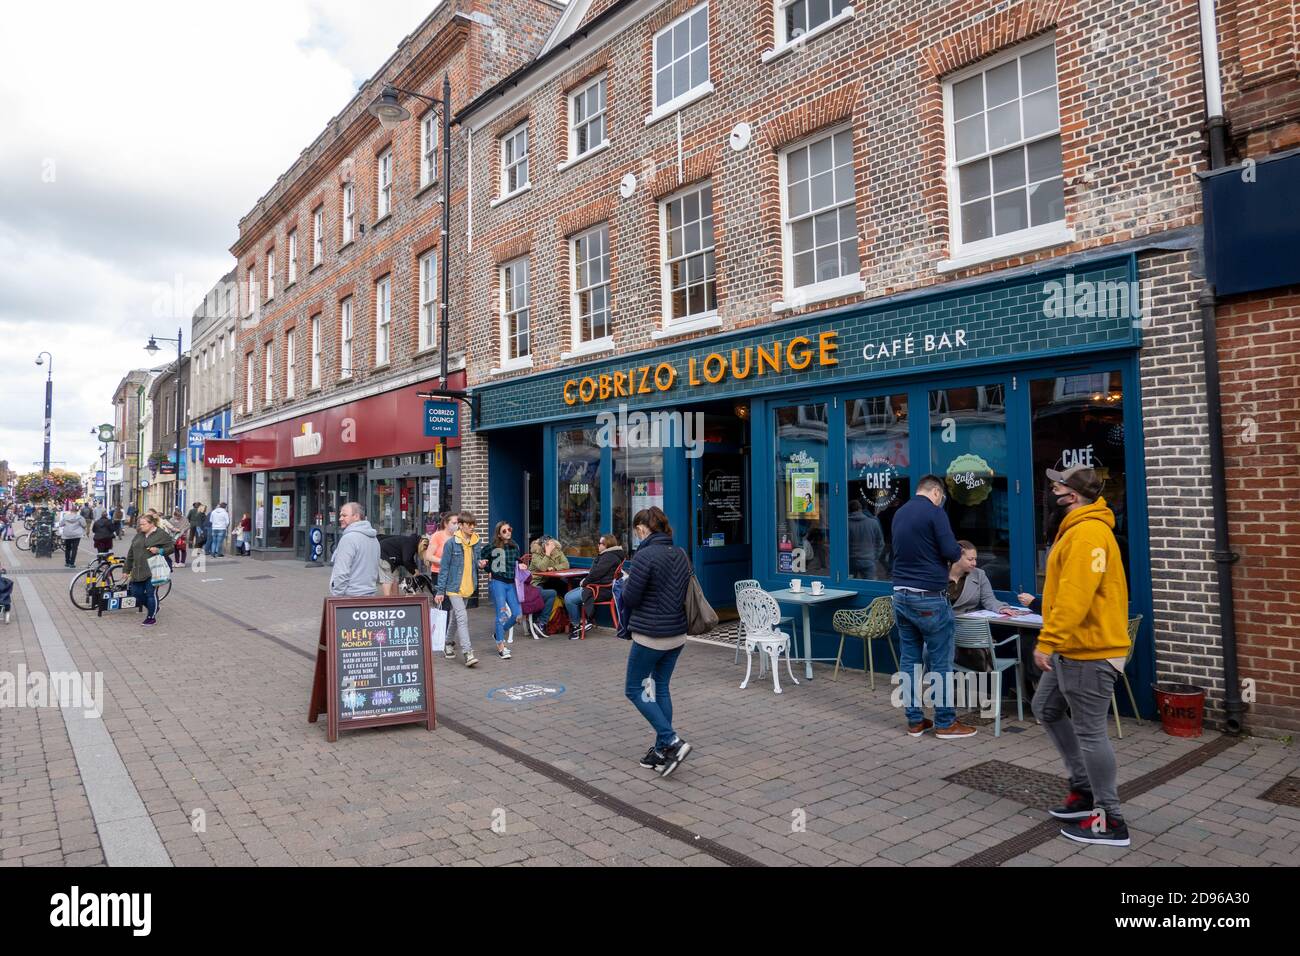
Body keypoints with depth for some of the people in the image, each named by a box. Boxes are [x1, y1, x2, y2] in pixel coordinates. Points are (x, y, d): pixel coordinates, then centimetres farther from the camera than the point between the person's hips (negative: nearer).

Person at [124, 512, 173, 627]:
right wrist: (127, 570, 19)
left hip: (152, 571, -6)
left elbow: (170, 548, -5)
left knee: (151, 594, -2)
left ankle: (151, 618, 12)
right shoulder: (138, 536, 14)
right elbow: (131, 554, 19)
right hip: (137, 572, 6)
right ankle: (151, 607, 32)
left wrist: (159, 551, -23)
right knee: (136, 594, 7)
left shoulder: (161, 534, -4)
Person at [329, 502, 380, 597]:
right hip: (369, 594, 8)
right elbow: (377, 569, 18)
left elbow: (342, 574, -18)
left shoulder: (349, 538, -14)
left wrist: (335, 597, -14)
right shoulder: (374, 538, 13)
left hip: (350, 596, -8)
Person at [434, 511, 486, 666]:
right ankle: (468, 653, -16)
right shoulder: (452, 543, -11)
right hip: (454, 587, -5)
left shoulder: (477, 543, 4)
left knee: (455, 618, 19)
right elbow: (444, 567, -8)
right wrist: (440, 591, -9)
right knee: (462, 617, -14)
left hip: (468, 587, 5)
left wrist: (480, 564, -7)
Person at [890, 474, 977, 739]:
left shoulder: (900, 513, 12)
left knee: (909, 660, 9)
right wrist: (957, 551, 7)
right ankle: (945, 723, 9)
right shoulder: (934, 512, -11)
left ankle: (915, 721, 15)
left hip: (901, 595, 7)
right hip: (929, 597, -7)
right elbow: (951, 552, -15)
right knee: (941, 662, 3)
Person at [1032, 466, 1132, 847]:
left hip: (1089, 651, -11)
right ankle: (1085, 787, 28)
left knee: (1089, 731, -2)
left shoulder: (1087, 532, -20)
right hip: (1074, 647, 11)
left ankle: (1110, 820, 10)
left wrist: (1047, 642, -27)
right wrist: (1055, 642, 22)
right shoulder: (1079, 529, 15)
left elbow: (1075, 595, -28)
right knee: (1046, 708, 19)